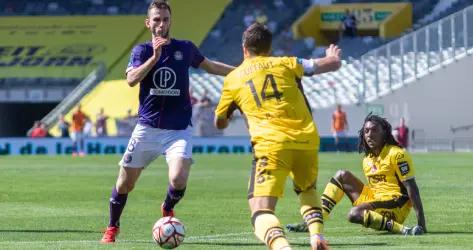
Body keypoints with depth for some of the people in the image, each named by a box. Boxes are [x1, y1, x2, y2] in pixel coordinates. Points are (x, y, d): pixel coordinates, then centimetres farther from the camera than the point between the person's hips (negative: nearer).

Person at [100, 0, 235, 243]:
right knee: (125, 183, 3)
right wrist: (155, 56, -24)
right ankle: (112, 228, 27)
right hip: (147, 128, 0)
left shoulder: (185, 48, 6)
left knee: (178, 180, -21)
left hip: (178, 130, 0)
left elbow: (209, 65, 25)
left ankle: (167, 210, 14)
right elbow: (131, 79, -16)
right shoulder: (142, 50, 2)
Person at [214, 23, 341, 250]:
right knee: (307, 190, 31)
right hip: (307, 139, 3)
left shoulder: (232, 79, 16)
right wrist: (333, 56, 46)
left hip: (271, 144, -3)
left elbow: (219, 122, 28)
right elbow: (333, 64, 22)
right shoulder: (285, 63, 18)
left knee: (261, 210, -9)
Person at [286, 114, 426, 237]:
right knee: (342, 176, 7)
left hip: (395, 205, -8)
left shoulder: (396, 154, -11)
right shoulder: (367, 159, 13)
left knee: (355, 214, -33)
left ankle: (399, 228, -30)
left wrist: (421, 224, -21)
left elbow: (412, 188, -15)